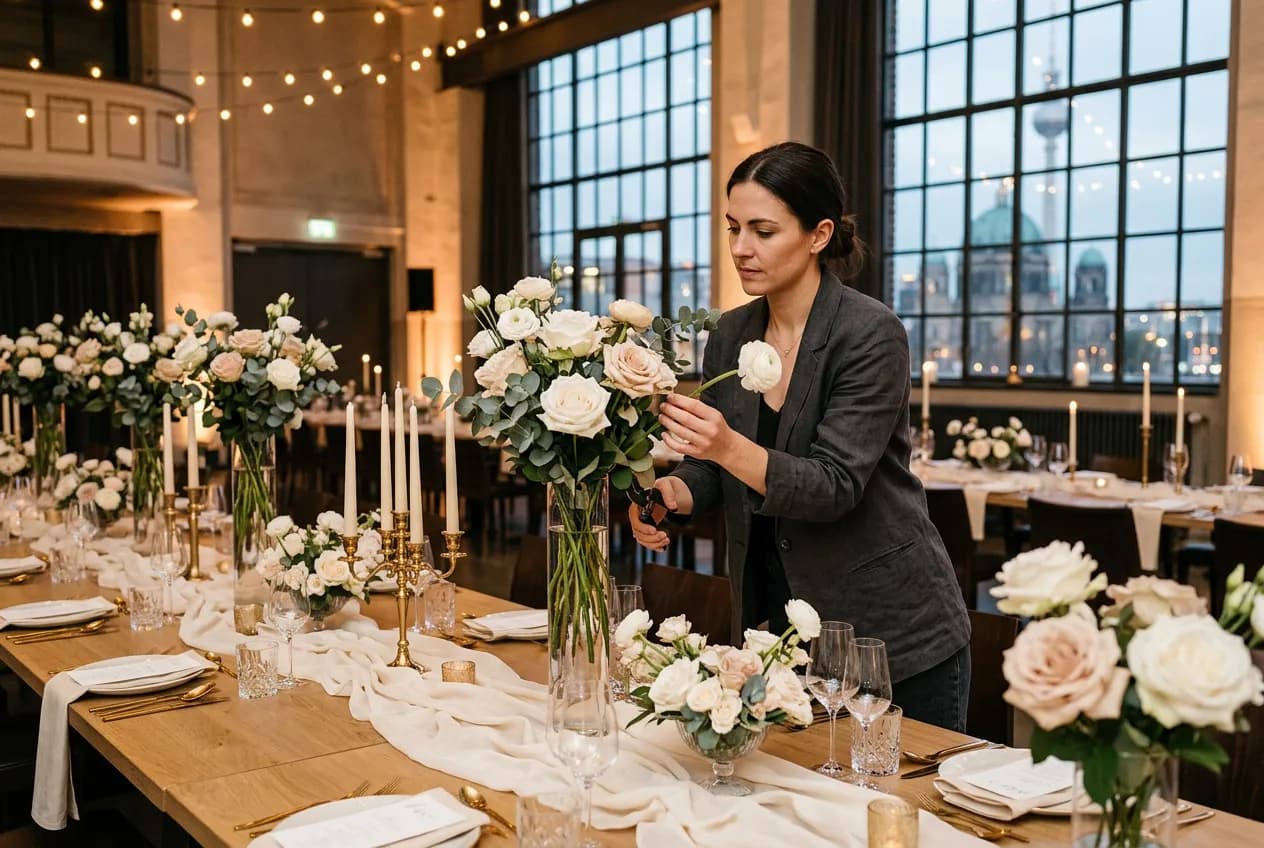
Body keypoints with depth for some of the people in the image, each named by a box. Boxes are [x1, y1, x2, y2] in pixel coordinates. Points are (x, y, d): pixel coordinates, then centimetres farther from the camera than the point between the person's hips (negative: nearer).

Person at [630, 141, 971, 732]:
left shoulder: (872, 336, -17)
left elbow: (835, 487, -23)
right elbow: (713, 468, 7)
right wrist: (674, 492, -15)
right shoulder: (730, 335, 1)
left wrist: (730, 448, -37)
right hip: (774, 620, 6)